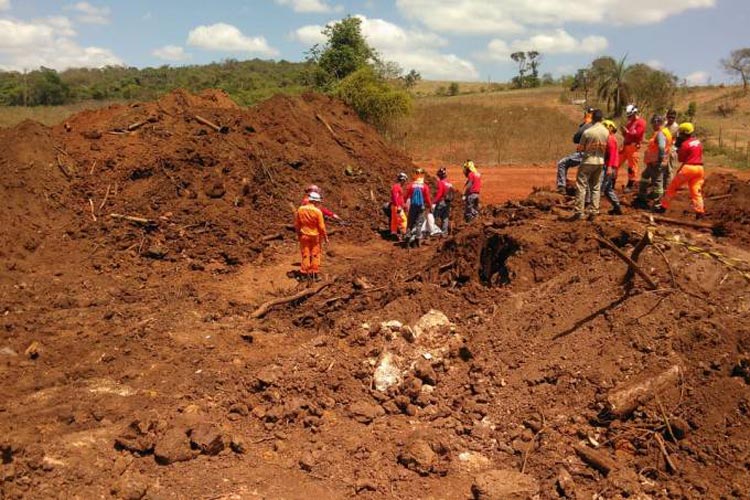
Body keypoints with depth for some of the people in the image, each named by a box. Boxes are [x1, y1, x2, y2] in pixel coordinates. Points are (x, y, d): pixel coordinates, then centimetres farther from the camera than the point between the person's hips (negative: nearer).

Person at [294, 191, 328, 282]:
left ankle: (305, 274, 14)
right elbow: (321, 227, -13)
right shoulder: (318, 211, -18)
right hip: (315, 236, -3)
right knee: (315, 255, 9)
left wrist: (298, 234, 16)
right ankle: (314, 274, 11)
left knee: (305, 255, 11)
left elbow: (296, 224, 2)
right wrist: (325, 237, -1)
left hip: (304, 235, 3)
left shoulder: (300, 209, -6)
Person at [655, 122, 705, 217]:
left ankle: (663, 207, 11)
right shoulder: (698, 141, 10)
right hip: (699, 168, 6)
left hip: (688, 167, -6)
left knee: (672, 187, 6)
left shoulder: (685, 144, -12)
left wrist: (679, 150, 7)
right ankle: (700, 211, -1)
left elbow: (680, 159, -6)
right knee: (696, 190, 8)